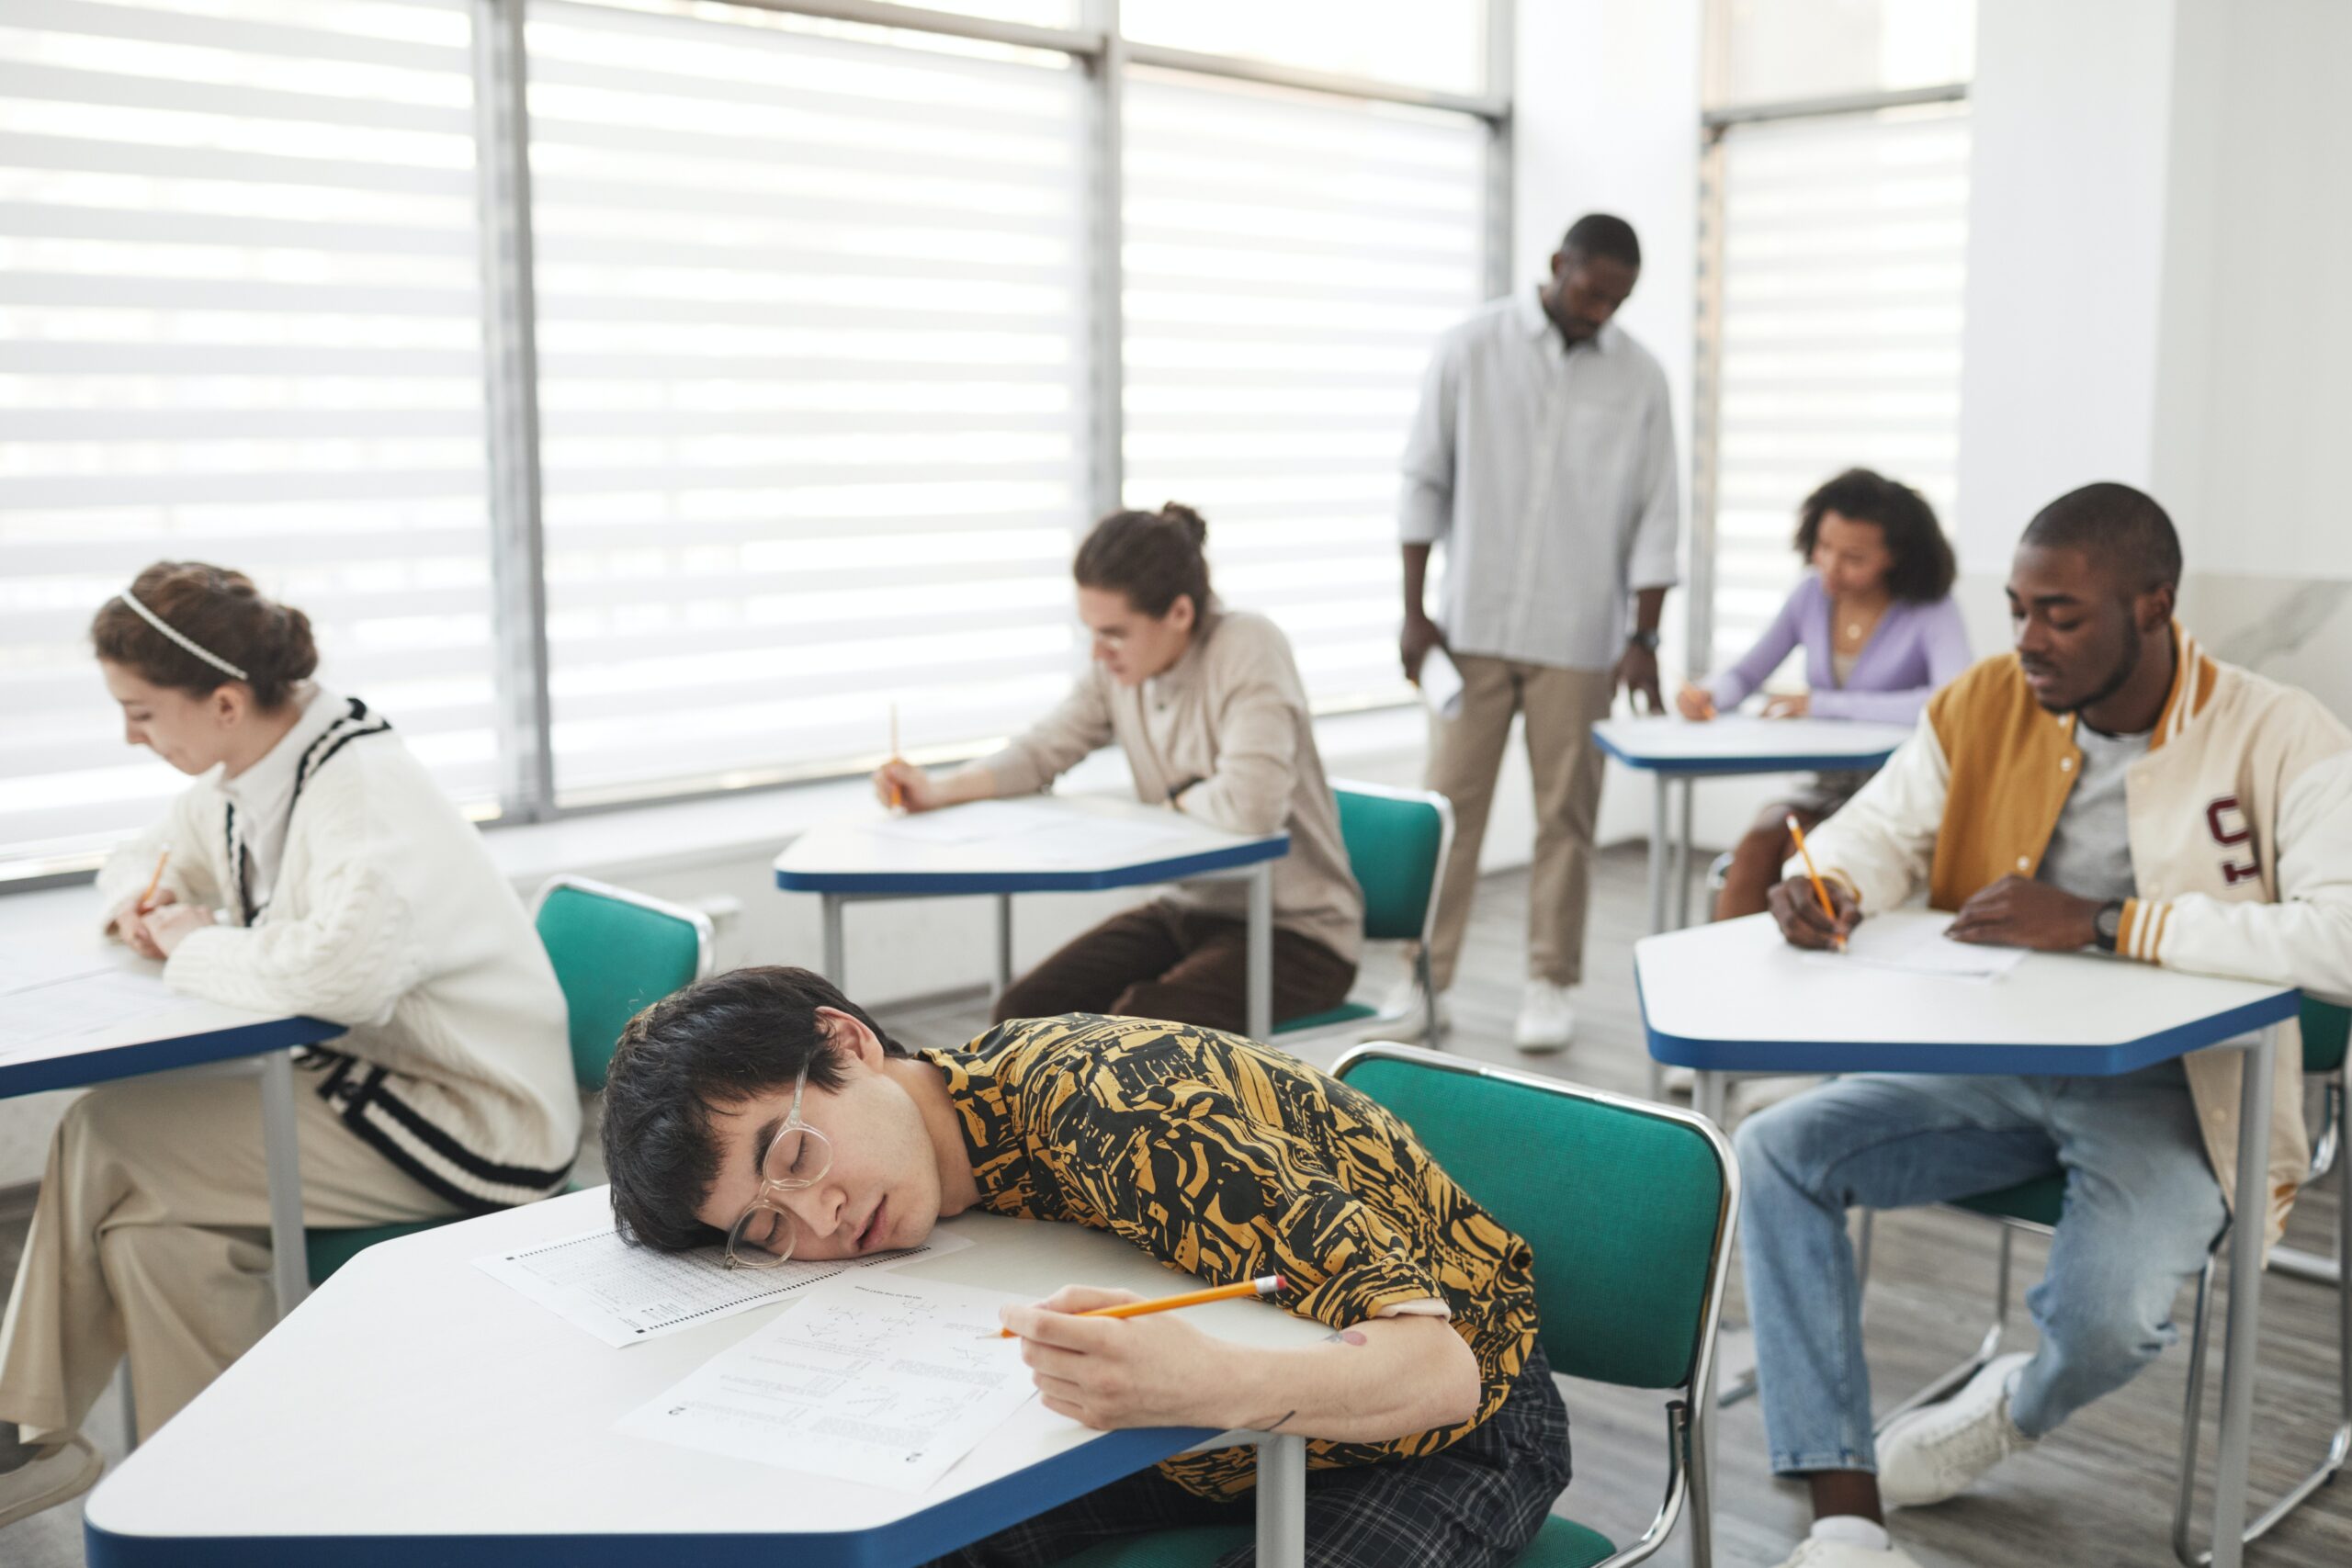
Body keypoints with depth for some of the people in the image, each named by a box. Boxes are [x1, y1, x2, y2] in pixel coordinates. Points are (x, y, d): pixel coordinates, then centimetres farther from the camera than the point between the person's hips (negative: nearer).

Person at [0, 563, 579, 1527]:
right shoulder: (240, 777, 6)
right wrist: (140, 902, 1)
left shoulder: (359, 789, -22)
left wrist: (198, 948, -21)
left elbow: (346, 966, -41)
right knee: (97, 1133, -4)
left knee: (113, 1145, -15)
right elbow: (148, 859, 26)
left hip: (480, 1122, -9)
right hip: (382, 1076, 9)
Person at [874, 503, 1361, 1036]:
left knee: (1137, 1028, -29)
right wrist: (939, 790, -5)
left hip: (1297, 932, -7)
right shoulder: (1120, 664, -1)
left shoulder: (1248, 647, -22)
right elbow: (1042, 752, 11)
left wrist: (1179, 794, -12)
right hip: (1191, 911, 7)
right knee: (1024, 1013, -7)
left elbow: (1252, 803, -34)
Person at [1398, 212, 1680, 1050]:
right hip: (1474, 624, 0)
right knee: (1450, 804, 1)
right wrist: (1414, 611, -2)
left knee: (1565, 814, 3)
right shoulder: (1470, 350, -1)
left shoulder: (1640, 376, 2)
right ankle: (1425, 976, 10)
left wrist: (1644, 637, -2)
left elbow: (1654, 515, 4)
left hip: (1579, 635, 1)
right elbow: (1425, 482, 1)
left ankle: (1550, 983, 13)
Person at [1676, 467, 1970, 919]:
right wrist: (1708, 696, -12)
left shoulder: (1931, 612, -11)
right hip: (1826, 790, 4)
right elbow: (1745, 676, 14)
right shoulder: (1812, 596, 6)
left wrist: (1822, 704, -22)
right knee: (1751, 854, -25)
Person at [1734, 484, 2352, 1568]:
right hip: (1994, 1068, 5)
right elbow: (1877, 831, 7)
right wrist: (1826, 888, -19)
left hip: (2168, 1088, -4)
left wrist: (2101, 924, -29)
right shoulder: (1985, 704, 0)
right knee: (1775, 1149, -17)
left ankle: (2019, 1408, 12)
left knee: (2109, 1316, -31)